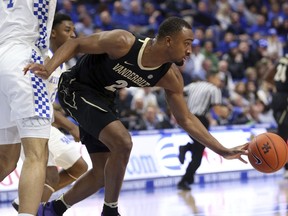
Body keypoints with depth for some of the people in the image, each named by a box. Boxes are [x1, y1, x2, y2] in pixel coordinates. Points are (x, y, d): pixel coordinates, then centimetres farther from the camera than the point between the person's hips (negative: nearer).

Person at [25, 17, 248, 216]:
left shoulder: (171, 77, -13)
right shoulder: (123, 42, -30)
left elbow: (186, 119, -4)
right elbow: (76, 44, -21)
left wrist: (223, 151, -9)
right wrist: (49, 68, -38)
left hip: (103, 99, 7)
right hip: (76, 88, -7)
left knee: (104, 172, 8)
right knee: (122, 142, -26)